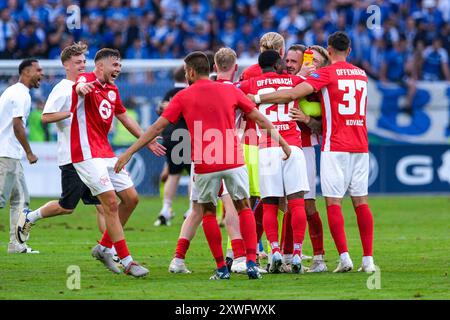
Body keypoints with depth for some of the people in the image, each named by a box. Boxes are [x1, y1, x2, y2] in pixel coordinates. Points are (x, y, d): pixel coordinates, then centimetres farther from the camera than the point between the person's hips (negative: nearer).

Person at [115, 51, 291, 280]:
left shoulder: (183, 97, 3)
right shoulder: (230, 91, 8)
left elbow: (158, 127, 1)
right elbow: (259, 119, 12)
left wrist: (129, 152, 5)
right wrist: (282, 143, 23)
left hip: (205, 164, -1)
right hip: (233, 161, 1)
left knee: (208, 212, 15)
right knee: (244, 207, 14)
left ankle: (221, 268, 10)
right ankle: (251, 261, -1)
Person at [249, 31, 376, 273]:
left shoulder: (326, 74, -6)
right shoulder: (361, 75, 13)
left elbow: (293, 94, -15)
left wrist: (257, 99, -9)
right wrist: (310, 118, 19)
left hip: (335, 146, -6)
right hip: (360, 145, 6)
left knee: (333, 201, -4)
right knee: (361, 202, 6)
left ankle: (344, 258, -12)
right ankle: (368, 259, 3)